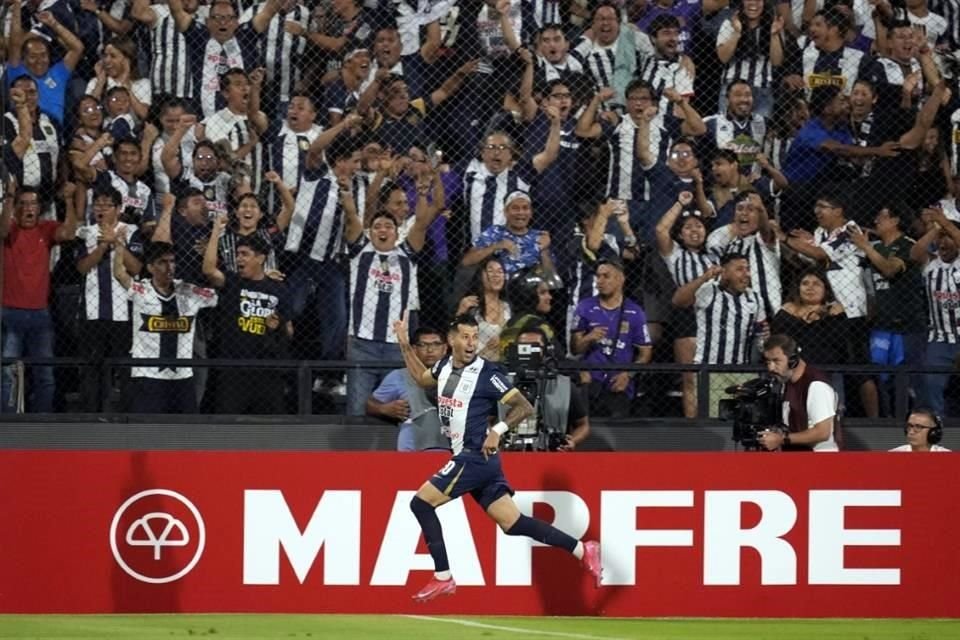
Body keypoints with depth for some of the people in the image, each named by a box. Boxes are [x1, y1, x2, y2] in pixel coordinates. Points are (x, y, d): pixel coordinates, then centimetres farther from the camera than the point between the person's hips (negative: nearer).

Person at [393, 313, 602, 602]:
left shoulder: (487, 373, -12)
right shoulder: (445, 366, 10)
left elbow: (524, 406, -12)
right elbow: (422, 378, 33)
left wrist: (497, 430, -24)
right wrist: (405, 345, 24)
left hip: (476, 457, -8)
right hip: (466, 458, 8)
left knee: (421, 502, -8)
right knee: (513, 523, 7)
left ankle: (443, 578, -3)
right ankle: (582, 550, 11)